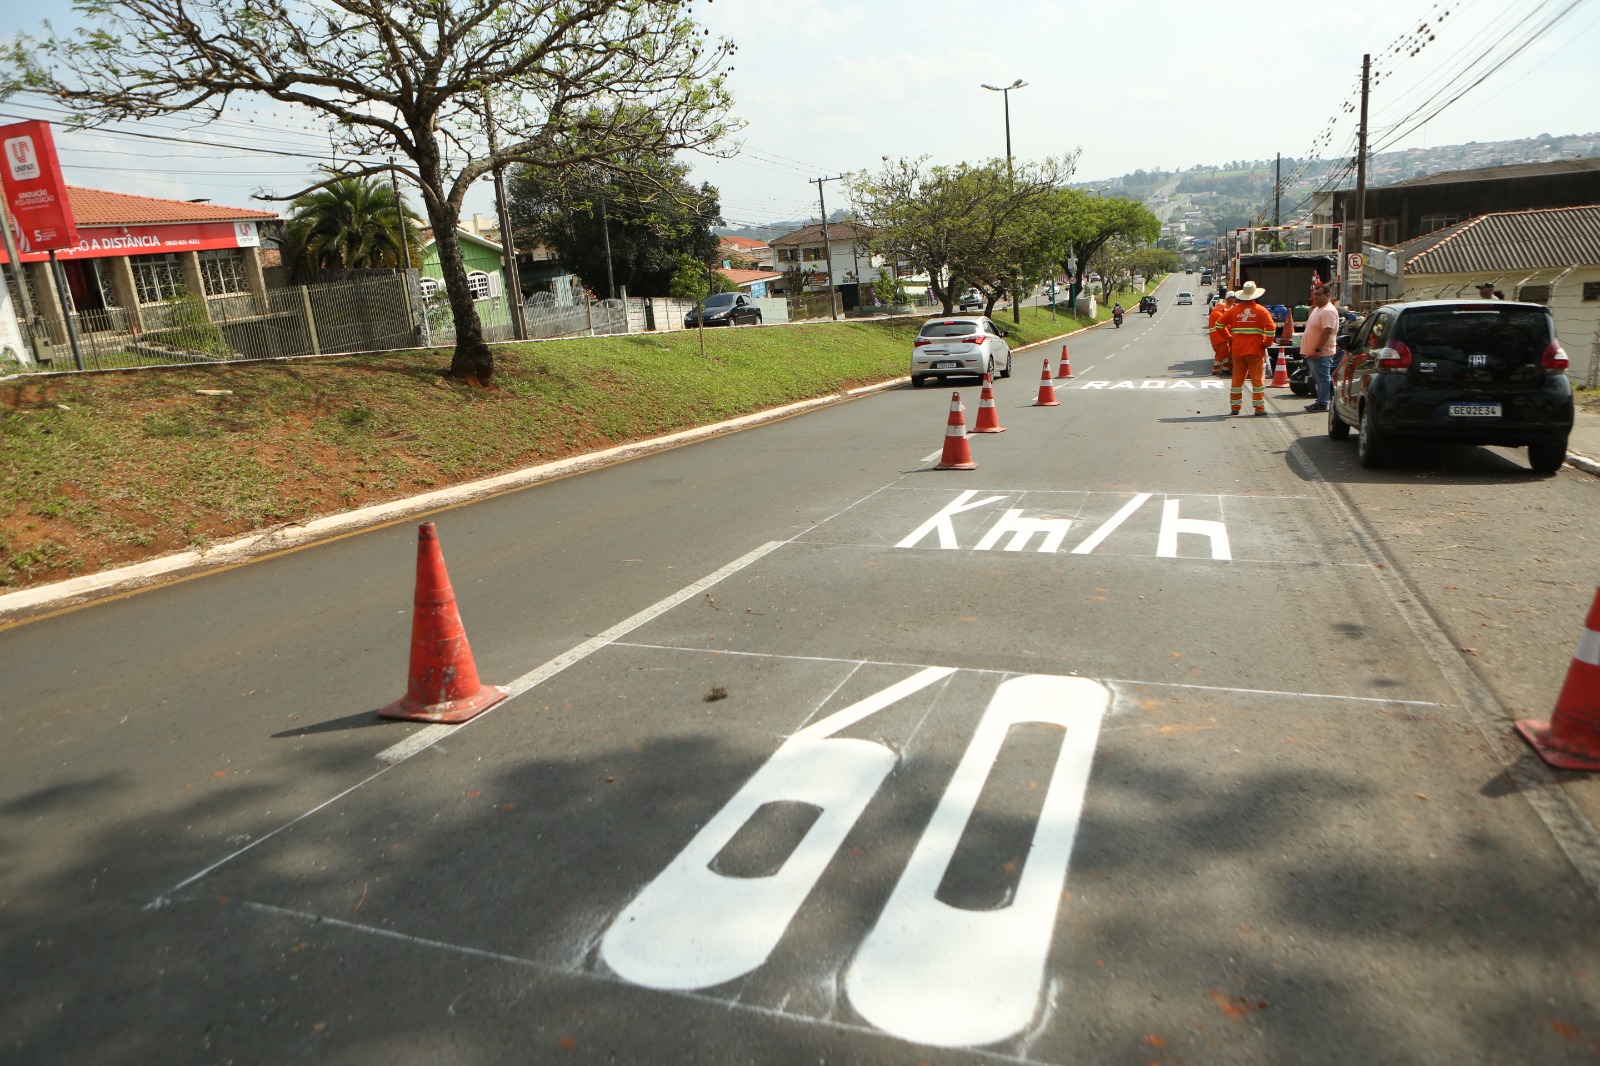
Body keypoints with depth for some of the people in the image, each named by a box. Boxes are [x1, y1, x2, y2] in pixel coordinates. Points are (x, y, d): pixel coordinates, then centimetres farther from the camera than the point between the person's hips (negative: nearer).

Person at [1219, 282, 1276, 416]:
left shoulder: (1234, 310, 4)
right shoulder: (1260, 310, -4)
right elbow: (1271, 328, -14)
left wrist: (1229, 338, 12)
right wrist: (1267, 343, -2)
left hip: (1237, 349, 3)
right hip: (1255, 350, -3)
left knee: (1237, 379, 10)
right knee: (1257, 379, 3)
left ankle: (1234, 407, 12)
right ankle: (1259, 408, 4)